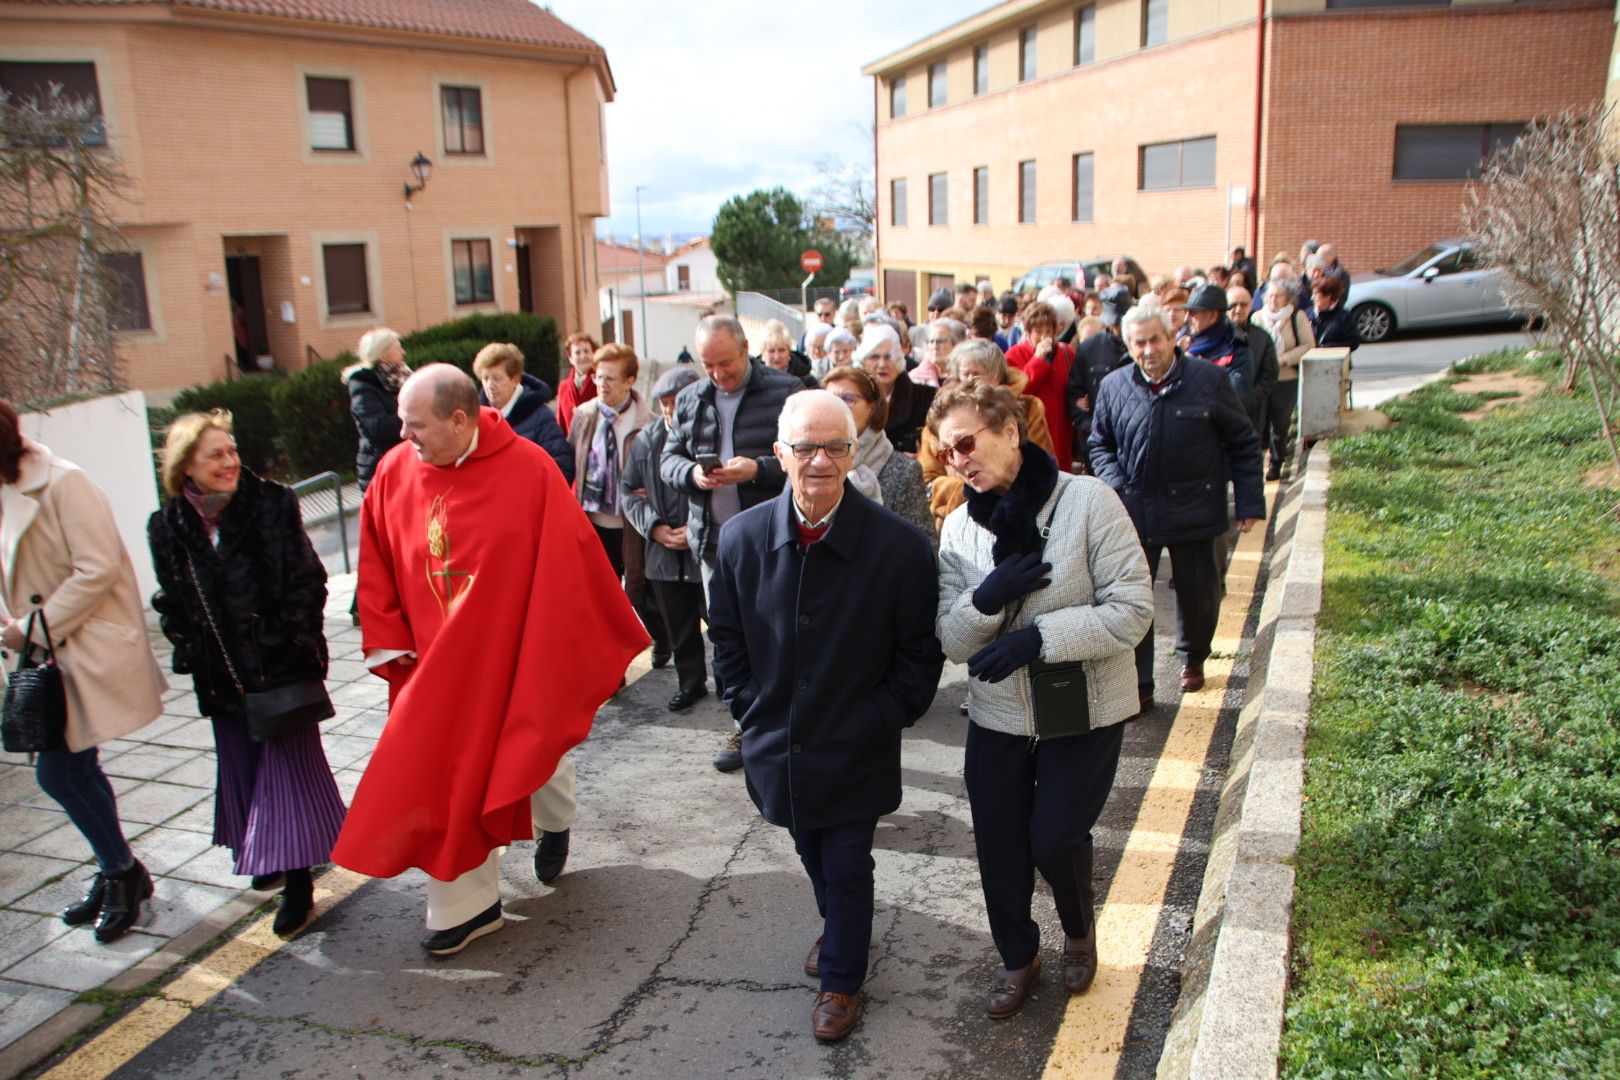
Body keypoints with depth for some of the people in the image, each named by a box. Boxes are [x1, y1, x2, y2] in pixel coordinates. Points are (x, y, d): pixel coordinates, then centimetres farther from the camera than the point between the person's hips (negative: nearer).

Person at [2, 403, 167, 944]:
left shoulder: (62, 483, -15)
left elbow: (98, 569, -20)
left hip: (86, 650, -8)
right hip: (47, 653, 8)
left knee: (56, 772, -9)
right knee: (74, 769, 13)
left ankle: (120, 871, 10)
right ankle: (118, 873, 28)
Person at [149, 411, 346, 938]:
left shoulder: (271, 504, -8)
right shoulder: (168, 527, 0)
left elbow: (307, 580, -7)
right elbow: (172, 603, 10)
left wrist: (289, 646, -13)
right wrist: (192, 651, 1)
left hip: (281, 665, -3)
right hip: (221, 675, 4)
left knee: (289, 762, -1)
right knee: (242, 766, 15)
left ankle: (297, 882, 5)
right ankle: (268, 855, 35)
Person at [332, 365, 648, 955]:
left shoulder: (528, 468, -17)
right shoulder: (395, 471, -5)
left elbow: (571, 557, -13)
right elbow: (377, 566, 3)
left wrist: (606, 637, -8)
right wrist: (388, 642, -1)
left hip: (516, 653, -3)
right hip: (434, 663, 3)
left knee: (536, 748, 17)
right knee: (444, 775, 5)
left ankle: (554, 824, 50)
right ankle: (467, 903, 20)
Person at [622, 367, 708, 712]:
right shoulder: (647, 439, 5)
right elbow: (627, 490, 11)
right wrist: (654, 527, -3)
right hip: (665, 551, 5)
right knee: (678, 626, 15)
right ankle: (690, 682, 32)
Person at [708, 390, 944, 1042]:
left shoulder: (900, 546, -18)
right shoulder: (742, 538, -10)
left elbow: (919, 653, -8)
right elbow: (726, 635, 5)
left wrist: (883, 719, -9)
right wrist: (749, 709, 2)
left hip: (856, 750, -3)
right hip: (779, 745, 4)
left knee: (846, 867, 10)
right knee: (811, 856, 24)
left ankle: (842, 981, 35)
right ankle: (840, 931, 53)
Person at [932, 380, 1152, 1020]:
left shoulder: (1088, 501, -15)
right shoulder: (959, 527, -2)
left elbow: (1131, 611, -17)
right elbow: (953, 643, -4)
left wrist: (1036, 638, -26)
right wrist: (986, 599, -25)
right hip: (997, 714, 4)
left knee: (1054, 840, 1)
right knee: (998, 847, 11)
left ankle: (1079, 931, 37)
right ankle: (1018, 958, 39)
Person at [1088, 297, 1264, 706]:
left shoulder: (1210, 380, -5)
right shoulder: (1113, 387, 0)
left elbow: (1243, 444, 1)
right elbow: (1100, 445, 12)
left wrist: (1249, 502, -2)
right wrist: (1115, 486, -6)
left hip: (1194, 510, 0)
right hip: (1135, 512, 1)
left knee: (1199, 594, 14)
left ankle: (1193, 658, 42)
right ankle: (1137, 686, 11)